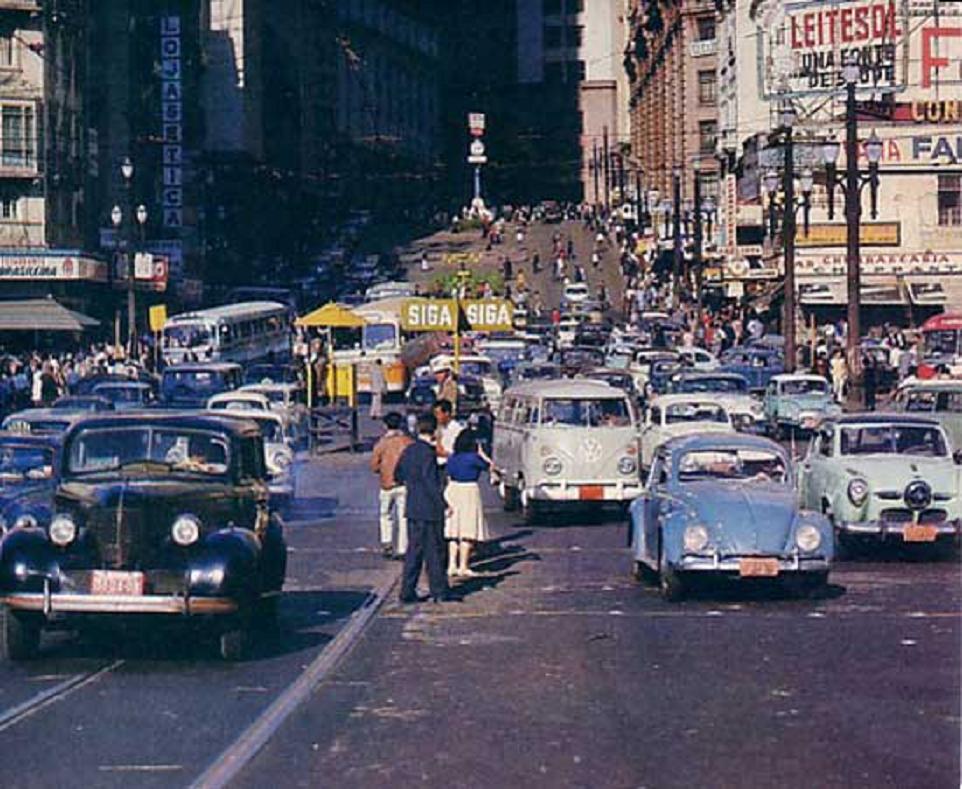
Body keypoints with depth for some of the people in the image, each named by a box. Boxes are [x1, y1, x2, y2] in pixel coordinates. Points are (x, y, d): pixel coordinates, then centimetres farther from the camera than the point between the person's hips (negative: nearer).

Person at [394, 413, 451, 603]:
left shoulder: (408, 450, 7)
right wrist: (443, 504, -17)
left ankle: (407, 591, 9)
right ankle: (438, 591, 8)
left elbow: (398, 475, 18)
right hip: (429, 509, -7)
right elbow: (431, 482, -20)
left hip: (412, 508, 7)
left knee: (414, 549, 11)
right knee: (434, 551, 2)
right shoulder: (428, 452, -17)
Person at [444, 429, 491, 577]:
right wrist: (480, 452, 9)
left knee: (454, 531, 12)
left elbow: (449, 478, 11)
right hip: (469, 492, -7)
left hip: (453, 492, 7)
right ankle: (463, 567, -1)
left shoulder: (452, 458, 5)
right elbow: (488, 465, 0)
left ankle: (452, 565, 11)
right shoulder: (473, 458, -14)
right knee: (468, 531, -1)